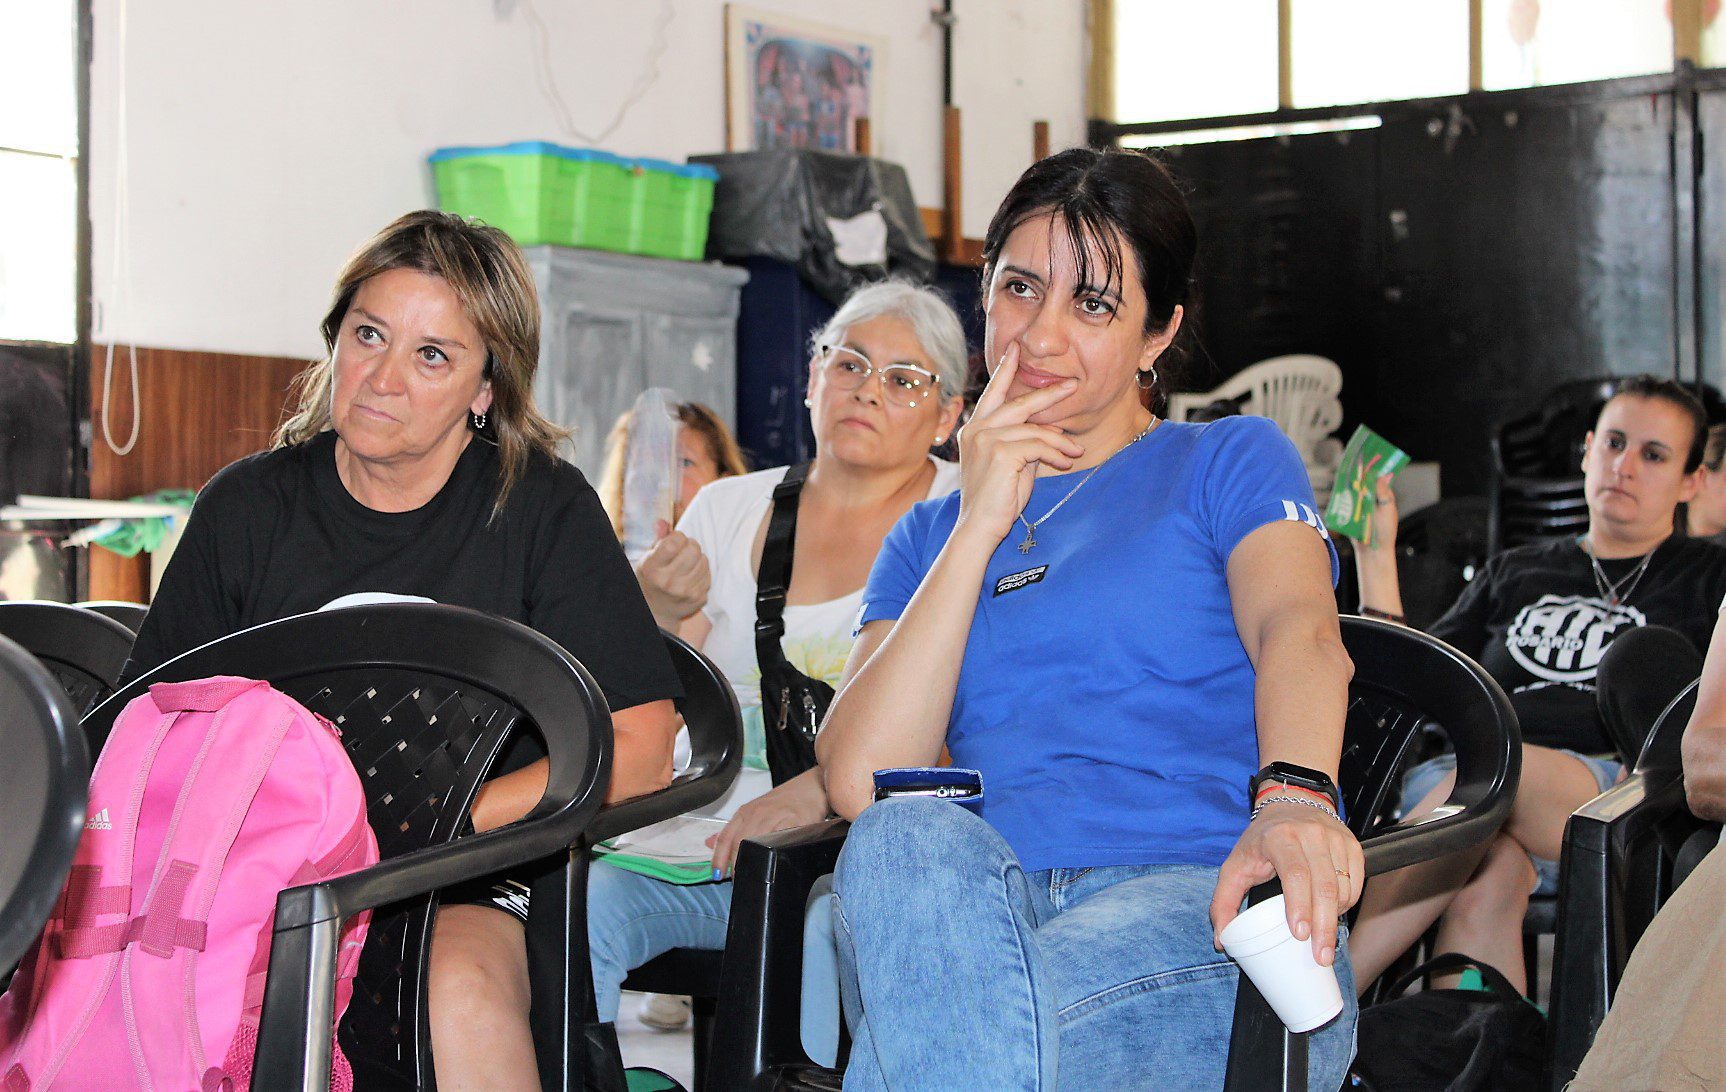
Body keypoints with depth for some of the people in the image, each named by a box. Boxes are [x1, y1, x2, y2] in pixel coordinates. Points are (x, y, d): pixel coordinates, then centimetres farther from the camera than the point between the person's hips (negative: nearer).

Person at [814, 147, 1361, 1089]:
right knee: (907, 842, -35)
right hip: (971, 913, 4)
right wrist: (983, 526, 3)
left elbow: (1299, 630, -8)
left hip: (1198, 907, -3)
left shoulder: (1232, 463, 17)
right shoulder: (930, 537, 25)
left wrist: (1295, 797, -32)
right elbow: (860, 781, 7)